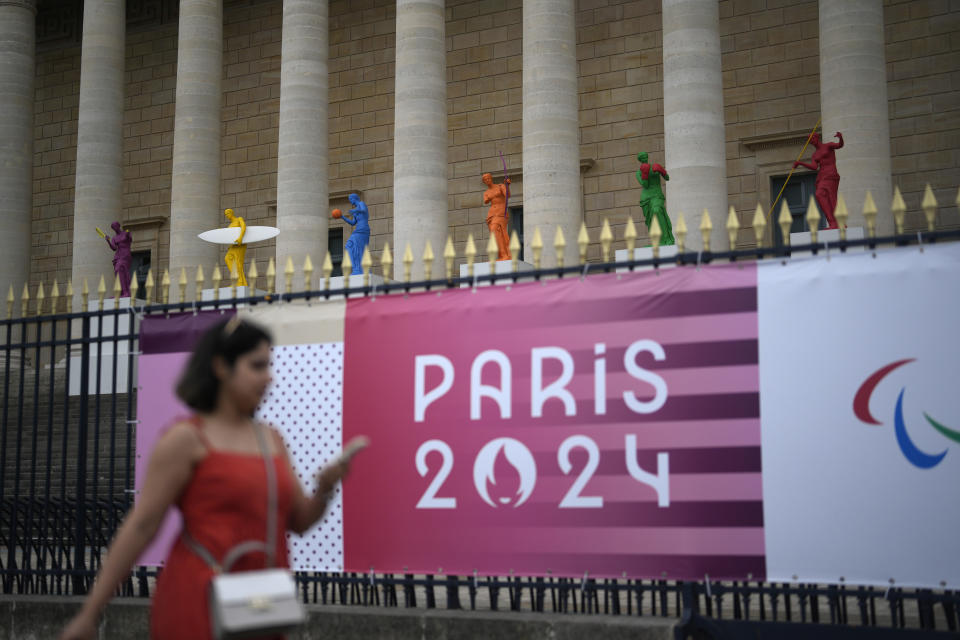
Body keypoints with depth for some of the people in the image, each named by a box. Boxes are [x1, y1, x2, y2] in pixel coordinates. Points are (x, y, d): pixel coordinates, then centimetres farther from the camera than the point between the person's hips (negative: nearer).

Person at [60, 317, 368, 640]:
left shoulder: (271, 439, 12)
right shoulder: (186, 438, -6)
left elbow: (300, 521, 16)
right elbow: (140, 526, -8)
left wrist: (326, 486, -5)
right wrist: (89, 612, -9)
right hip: (199, 606, -6)